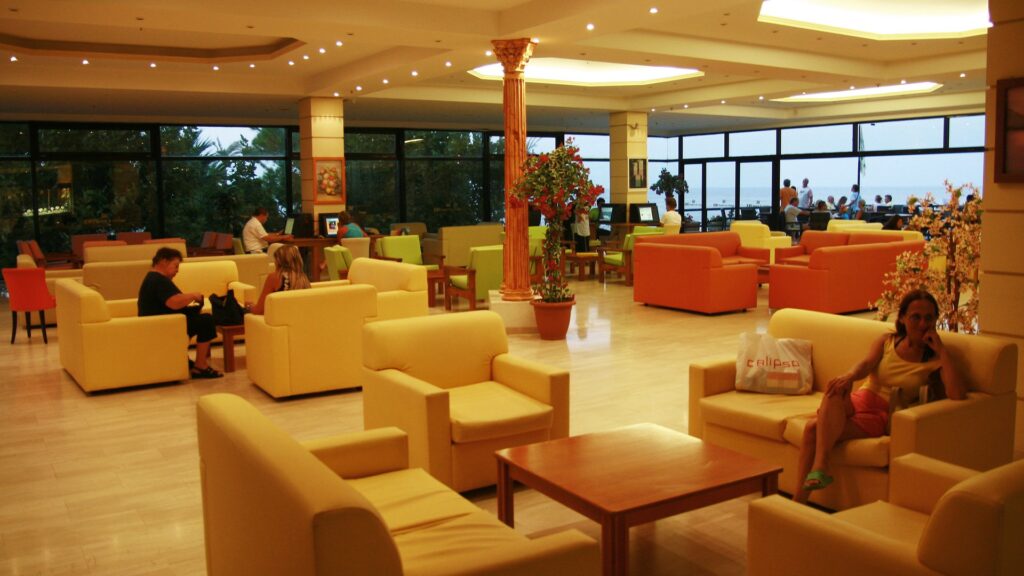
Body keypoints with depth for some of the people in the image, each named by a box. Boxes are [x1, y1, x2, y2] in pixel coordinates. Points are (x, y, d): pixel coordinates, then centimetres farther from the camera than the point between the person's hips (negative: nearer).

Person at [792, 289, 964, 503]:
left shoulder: (934, 359, 4)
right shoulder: (887, 341, 14)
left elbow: (958, 395, -14)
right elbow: (867, 363, -6)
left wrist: (942, 351, -11)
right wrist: (850, 376, -31)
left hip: (883, 415, -3)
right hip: (859, 399, 3)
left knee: (815, 429, -31)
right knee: (835, 387, -36)